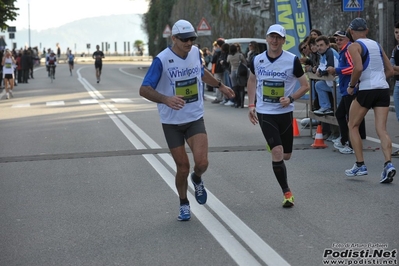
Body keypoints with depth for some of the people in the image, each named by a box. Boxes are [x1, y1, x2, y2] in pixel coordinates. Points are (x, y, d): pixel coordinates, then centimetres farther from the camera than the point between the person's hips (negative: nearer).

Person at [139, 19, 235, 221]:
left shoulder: (195, 53, -1)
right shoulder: (162, 60, -17)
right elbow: (144, 90, -19)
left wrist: (220, 85, 30)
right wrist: (166, 99, -35)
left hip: (195, 119, 3)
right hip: (172, 122, -3)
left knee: (202, 162, -14)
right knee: (182, 167, 2)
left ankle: (197, 179, 23)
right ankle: (183, 204, 28)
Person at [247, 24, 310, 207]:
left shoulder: (292, 60, -8)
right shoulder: (257, 60, 0)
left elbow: (305, 86, -1)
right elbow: (252, 81, 18)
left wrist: (291, 98, -18)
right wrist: (251, 105, 9)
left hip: (285, 112, 0)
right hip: (265, 113, 0)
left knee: (286, 156, 9)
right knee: (277, 152, -14)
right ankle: (287, 192, -2)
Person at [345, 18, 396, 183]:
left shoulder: (354, 46, -2)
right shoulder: (377, 45, 18)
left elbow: (358, 68, -18)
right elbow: (390, 71, 19)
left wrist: (352, 85, -4)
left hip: (367, 90, -5)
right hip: (383, 89, 5)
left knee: (353, 126, 12)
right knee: (381, 129, 0)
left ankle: (360, 165, 9)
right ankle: (388, 164, -20)